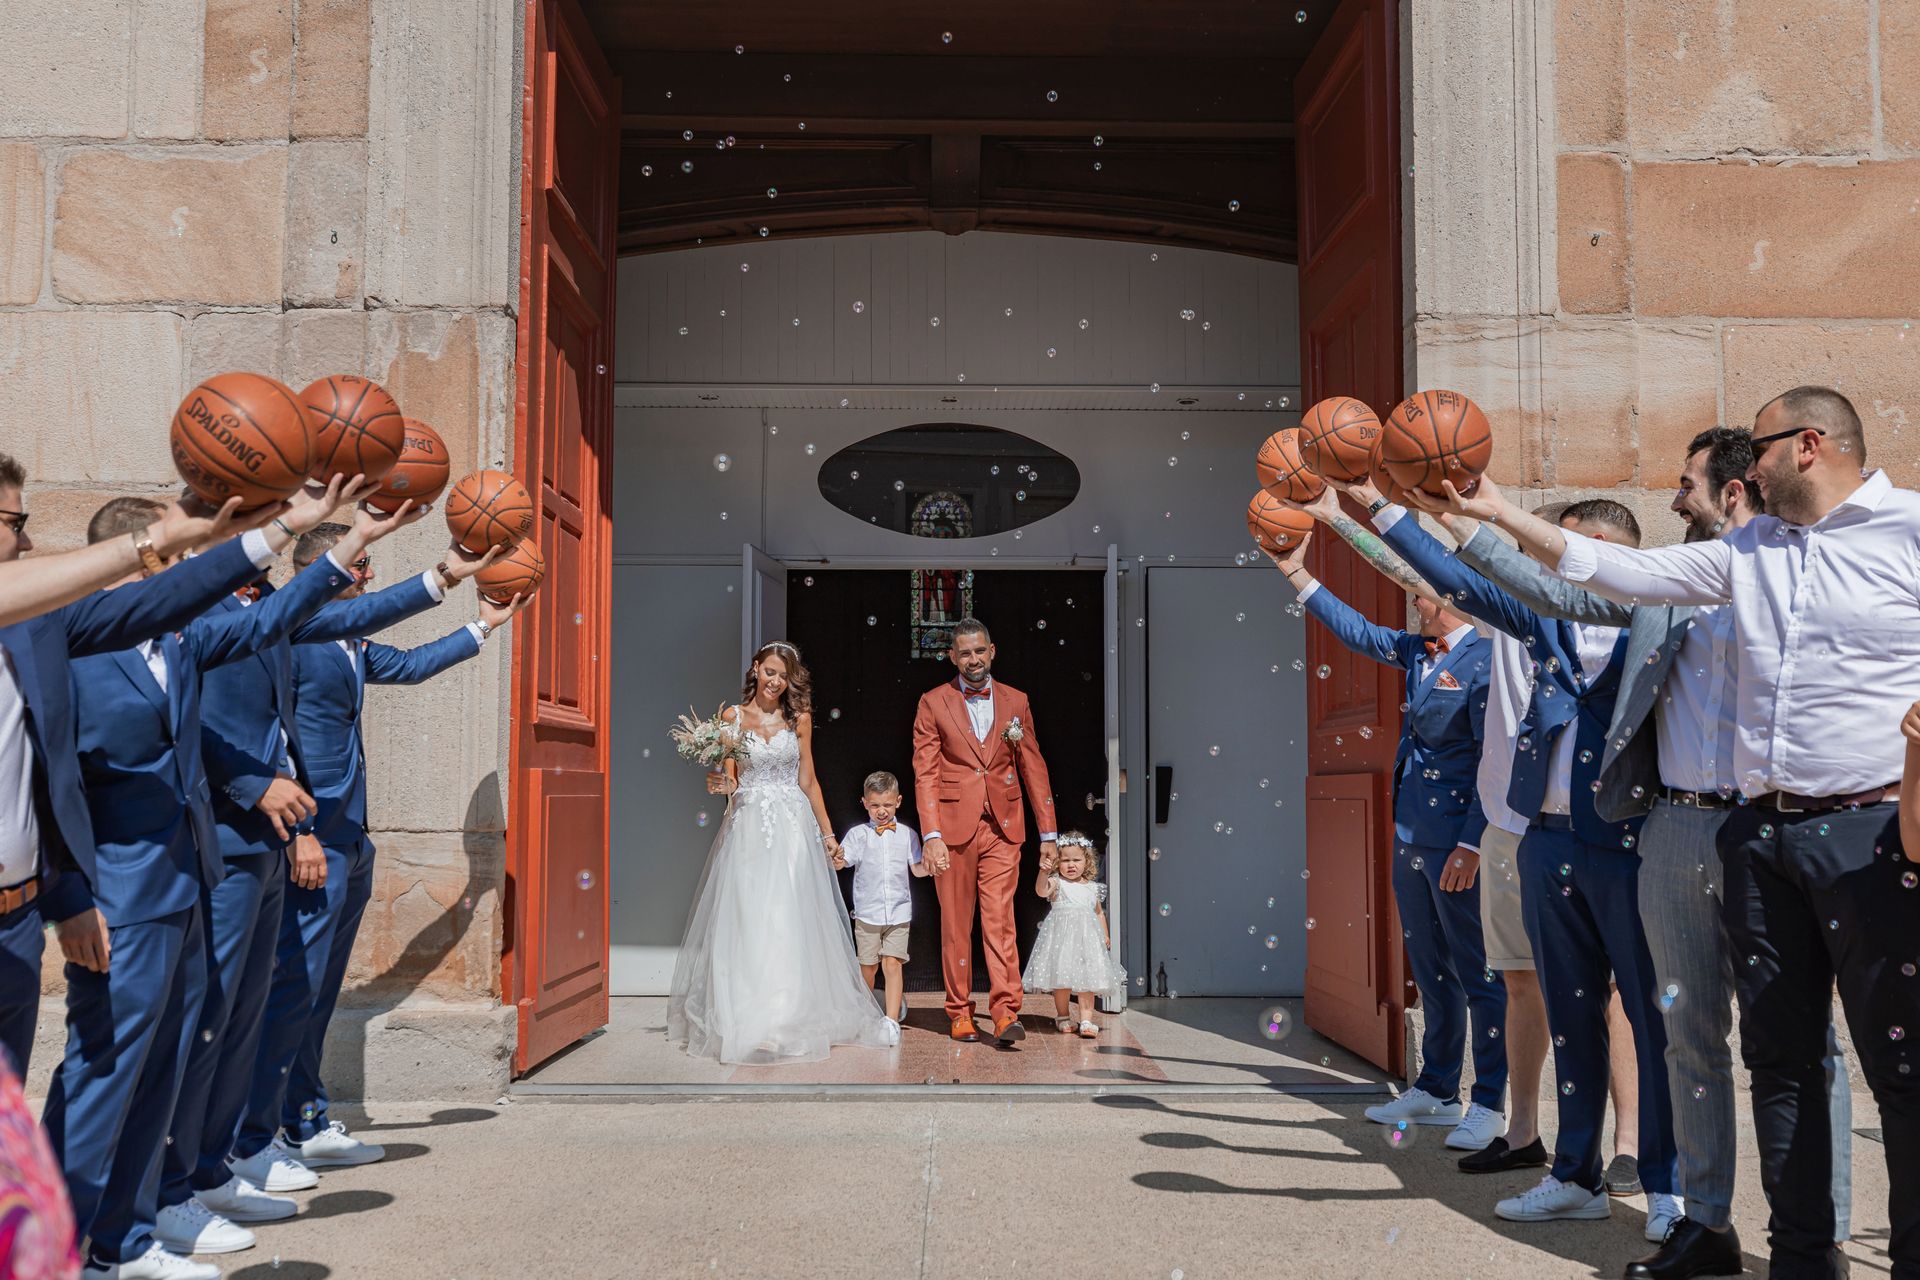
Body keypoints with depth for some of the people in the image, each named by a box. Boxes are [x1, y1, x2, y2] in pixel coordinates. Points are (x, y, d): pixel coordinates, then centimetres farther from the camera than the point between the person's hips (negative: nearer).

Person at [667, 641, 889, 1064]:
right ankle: (747, 1017, 4)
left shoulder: (799, 718, 8)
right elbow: (730, 779, 5)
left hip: (792, 827, 1)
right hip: (748, 827, 0)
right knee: (746, 919, -3)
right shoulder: (733, 717, 5)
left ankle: (792, 1016, -2)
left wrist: (827, 832, 10)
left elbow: (807, 780, 11)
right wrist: (721, 785, -19)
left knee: (790, 921, -4)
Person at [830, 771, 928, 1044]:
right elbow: (842, 860, -10)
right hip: (867, 911, 0)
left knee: (893, 963, -10)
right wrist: (836, 861, -33)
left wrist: (926, 866, -18)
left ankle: (892, 1020, -11)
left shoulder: (907, 834, 5)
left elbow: (916, 868, 5)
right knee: (868, 965, 10)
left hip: (899, 912, 0)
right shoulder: (859, 834, 1)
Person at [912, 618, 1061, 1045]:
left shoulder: (1016, 702, 10)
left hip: (1003, 828, 1)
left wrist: (1048, 834, 7)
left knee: (1000, 920, -7)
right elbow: (924, 774, -1)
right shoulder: (933, 704, 3)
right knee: (955, 923, 5)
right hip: (954, 827, -1)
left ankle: (1004, 1012, -9)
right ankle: (960, 1014, 15)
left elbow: (1034, 769, 11)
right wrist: (932, 835, -12)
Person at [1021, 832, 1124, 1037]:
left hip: (1088, 937, 3)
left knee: (1088, 979, -3)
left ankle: (1086, 1021, -4)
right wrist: (1044, 872, -36)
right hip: (1062, 935, -3)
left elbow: (1099, 913, 22)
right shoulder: (1057, 883, 1)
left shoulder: (1093, 888, 13)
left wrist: (1105, 936, 14)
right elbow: (1042, 890, -20)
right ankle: (1062, 1016, 19)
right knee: (1061, 978, 1)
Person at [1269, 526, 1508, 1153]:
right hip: (1410, 836, 9)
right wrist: (1296, 571, 23)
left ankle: (1489, 1103, 6)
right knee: (1431, 971, 15)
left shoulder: (1486, 660, -13)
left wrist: (1471, 844, -21)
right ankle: (1436, 1090, 25)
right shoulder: (1417, 652, 13)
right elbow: (1357, 631, 25)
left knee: (1478, 973, -1)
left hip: (1457, 840, -9)